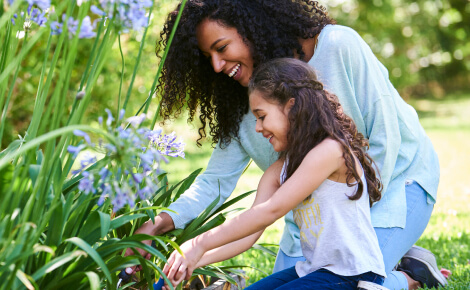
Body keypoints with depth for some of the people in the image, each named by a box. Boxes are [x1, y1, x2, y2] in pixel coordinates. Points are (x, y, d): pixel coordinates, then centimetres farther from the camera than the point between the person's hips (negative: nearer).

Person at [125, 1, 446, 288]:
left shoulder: (337, 46, -24)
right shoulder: (243, 101, -8)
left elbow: (385, 138, -20)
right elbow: (216, 181, -8)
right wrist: (160, 223, -25)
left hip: (394, 178, -6)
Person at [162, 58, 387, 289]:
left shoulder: (330, 150, -18)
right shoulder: (279, 171, 8)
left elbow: (272, 210, -21)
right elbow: (249, 232, 1)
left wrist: (199, 244, -19)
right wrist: (192, 261, -13)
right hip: (312, 269, 8)